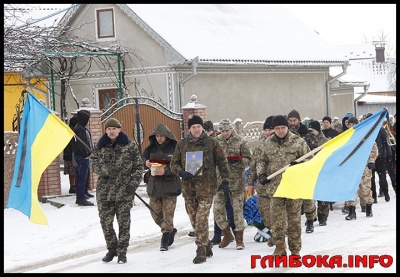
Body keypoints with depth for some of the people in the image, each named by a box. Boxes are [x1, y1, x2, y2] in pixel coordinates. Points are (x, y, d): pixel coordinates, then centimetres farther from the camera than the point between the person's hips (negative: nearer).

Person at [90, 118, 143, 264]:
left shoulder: (130, 146, 1)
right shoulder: (100, 146, 8)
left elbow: (138, 166, 3)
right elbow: (94, 163, 3)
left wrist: (134, 183, -8)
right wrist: (106, 170, -16)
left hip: (124, 191, -2)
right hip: (104, 190, 2)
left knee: (124, 222, 0)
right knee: (105, 221, 4)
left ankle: (122, 252, 11)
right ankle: (111, 249, 23)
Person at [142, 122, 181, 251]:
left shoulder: (174, 148, -9)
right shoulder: (152, 147, 6)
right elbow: (142, 158, 10)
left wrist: (165, 170, -27)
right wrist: (146, 162, -14)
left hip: (169, 185, -5)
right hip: (154, 185, 5)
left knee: (168, 213, -3)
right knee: (155, 213, 10)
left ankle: (165, 241, 6)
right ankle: (171, 230, 33)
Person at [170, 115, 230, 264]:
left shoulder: (211, 142, 1)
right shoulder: (182, 144, 7)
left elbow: (222, 161, 5)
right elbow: (174, 163, 12)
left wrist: (225, 180, -1)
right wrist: (181, 172, -8)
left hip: (206, 186, -4)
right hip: (188, 186, 4)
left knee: (201, 219, -11)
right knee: (194, 220, 9)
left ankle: (201, 251, -6)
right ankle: (207, 245, 25)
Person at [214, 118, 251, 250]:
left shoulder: (240, 142, -4)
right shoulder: (216, 141, 5)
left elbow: (248, 159, -3)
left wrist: (237, 160, -21)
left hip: (236, 181, -3)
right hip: (219, 180, 3)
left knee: (237, 210, 0)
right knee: (218, 209, 2)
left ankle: (239, 239, 11)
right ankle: (227, 235, 20)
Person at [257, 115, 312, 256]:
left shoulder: (298, 142, -1)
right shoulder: (267, 144, 7)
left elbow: (310, 159, 3)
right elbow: (261, 161, 18)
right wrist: (261, 173, 1)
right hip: (275, 186, 2)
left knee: (294, 218, 5)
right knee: (277, 219, 1)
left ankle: (295, 249, 15)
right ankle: (279, 247, 13)